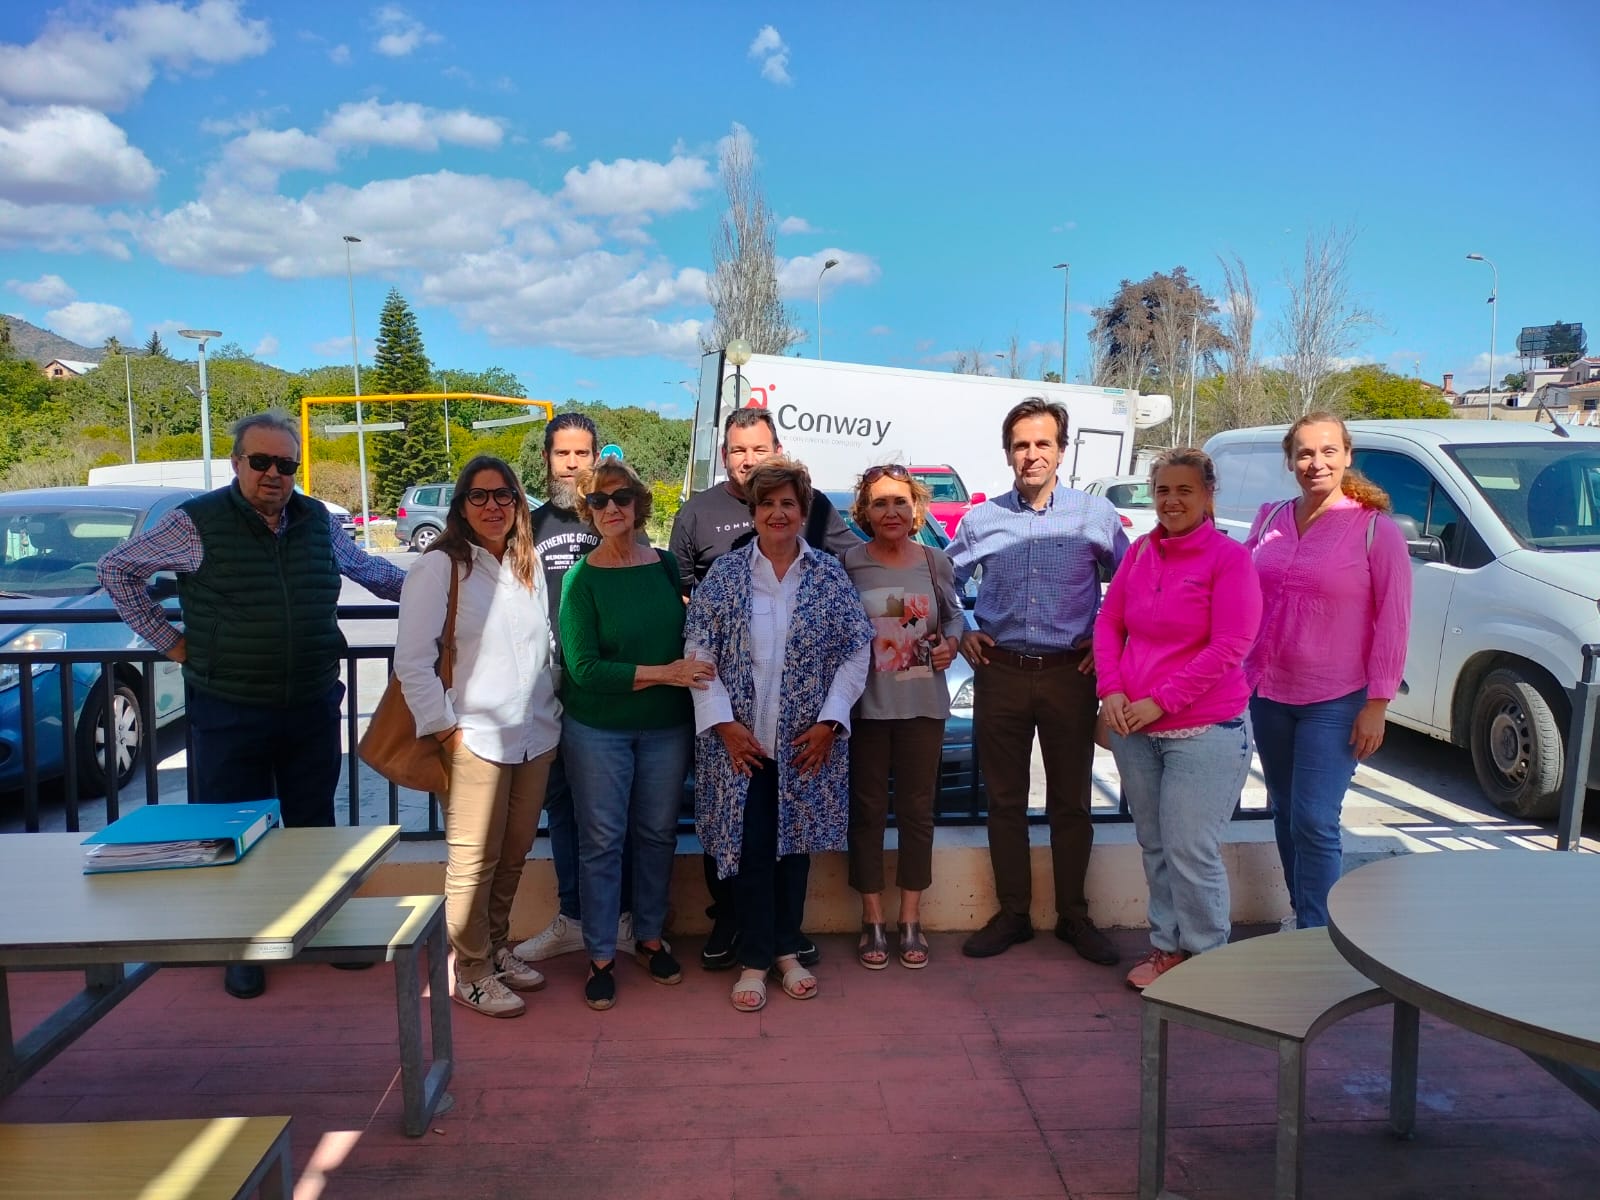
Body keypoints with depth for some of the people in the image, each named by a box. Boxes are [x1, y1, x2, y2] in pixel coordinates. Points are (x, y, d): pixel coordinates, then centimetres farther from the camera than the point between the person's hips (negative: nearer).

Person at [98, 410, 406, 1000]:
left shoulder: (318, 520, 5)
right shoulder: (197, 523, -7)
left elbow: (366, 566, 22)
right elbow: (117, 569, 2)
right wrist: (166, 639, -1)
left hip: (314, 707, 3)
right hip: (229, 713, -3)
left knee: (315, 824, 15)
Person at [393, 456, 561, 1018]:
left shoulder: (528, 566, 13)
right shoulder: (439, 566, -7)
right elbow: (411, 660, -10)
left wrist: (551, 716, 13)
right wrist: (444, 728, -11)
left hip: (534, 736, 6)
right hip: (475, 739, -6)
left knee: (514, 855, 14)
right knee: (474, 862, 0)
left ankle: (497, 947, 33)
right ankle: (471, 971, 17)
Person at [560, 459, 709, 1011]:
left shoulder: (667, 566, 1)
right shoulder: (581, 579, -10)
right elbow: (583, 667, -17)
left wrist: (690, 678, -4)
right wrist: (663, 673, -20)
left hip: (666, 726, 4)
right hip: (598, 729, -3)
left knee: (658, 835, 14)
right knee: (601, 841, 5)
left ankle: (650, 937, 32)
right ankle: (600, 957, 19)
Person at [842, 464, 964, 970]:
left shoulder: (935, 562, 2)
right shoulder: (848, 563, -5)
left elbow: (954, 614, 15)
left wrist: (951, 642, -4)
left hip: (923, 705, 2)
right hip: (866, 704, -2)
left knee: (917, 811, 10)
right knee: (867, 811, 7)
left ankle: (911, 920, 24)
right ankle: (872, 922, 21)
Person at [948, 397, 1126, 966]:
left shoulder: (1095, 514, -1)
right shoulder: (981, 519, 4)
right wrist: (959, 635, 7)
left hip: (1069, 673, -1)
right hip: (1000, 673, 2)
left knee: (1071, 801, 8)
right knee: (1005, 799, 9)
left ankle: (1074, 916, 23)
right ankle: (1012, 914, 21)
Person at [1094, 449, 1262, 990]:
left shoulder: (1228, 557, -9)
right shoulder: (1139, 552, 7)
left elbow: (1229, 646, -15)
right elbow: (1108, 623, 11)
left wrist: (1162, 701, -17)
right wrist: (1111, 689, -4)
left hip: (1204, 731, -5)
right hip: (1132, 728, 6)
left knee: (1190, 851, -3)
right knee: (1154, 846, 15)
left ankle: (1205, 956, 18)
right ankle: (1166, 945, 31)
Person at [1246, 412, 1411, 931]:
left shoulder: (1375, 529, -8)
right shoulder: (1270, 519, 5)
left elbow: (1393, 621, -9)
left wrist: (1377, 703, -12)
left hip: (1336, 702, -5)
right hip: (1268, 694, 5)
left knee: (1315, 822, -7)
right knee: (1285, 815, 15)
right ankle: (1300, 914, 31)